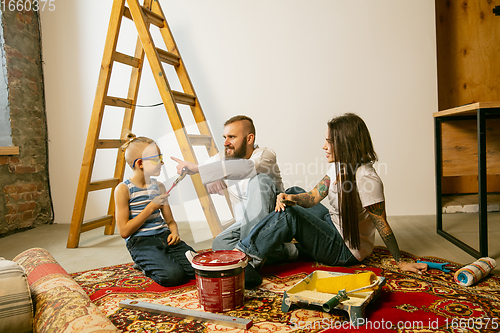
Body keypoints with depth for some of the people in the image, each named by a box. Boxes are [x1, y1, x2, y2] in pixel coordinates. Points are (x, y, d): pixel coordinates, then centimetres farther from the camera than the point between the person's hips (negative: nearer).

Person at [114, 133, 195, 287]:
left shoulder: (159, 187, 12)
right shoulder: (124, 189, -7)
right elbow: (124, 231, -11)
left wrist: (174, 232, -6)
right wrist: (151, 208, -14)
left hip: (164, 237, 5)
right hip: (141, 242, -5)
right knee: (172, 275, -29)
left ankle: (163, 260, 8)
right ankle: (147, 265, 2)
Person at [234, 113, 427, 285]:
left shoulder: (366, 178, -26)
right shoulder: (339, 166, 0)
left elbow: (381, 224, -19)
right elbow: (313, 196, -6)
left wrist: (400, 262, -11)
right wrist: (291, 198, -26)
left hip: (347, 250, -9)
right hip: (333, 227, 9)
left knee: (289, 214, -25)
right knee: (295, 192, 12)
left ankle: (247, 258, -15)